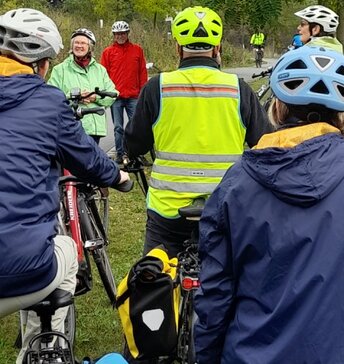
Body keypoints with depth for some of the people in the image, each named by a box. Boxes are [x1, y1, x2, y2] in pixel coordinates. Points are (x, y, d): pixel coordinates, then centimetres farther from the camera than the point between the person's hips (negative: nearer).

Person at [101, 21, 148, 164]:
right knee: (118, 127, 6)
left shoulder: (137, 50, 7)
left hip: (133, 96, 0)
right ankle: (119, 154, 14)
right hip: (115, 97, 0)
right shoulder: (108, 52, 5)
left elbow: (142, 72, 8)